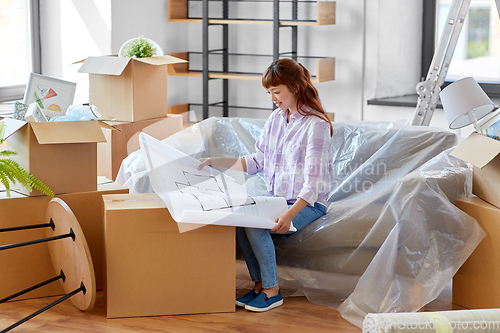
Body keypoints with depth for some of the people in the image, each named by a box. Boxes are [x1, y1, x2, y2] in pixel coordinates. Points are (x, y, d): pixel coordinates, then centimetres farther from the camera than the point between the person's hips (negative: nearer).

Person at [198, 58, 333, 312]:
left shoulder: (316, 125, -17)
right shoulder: (277, 118, 8)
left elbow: (313, 182, -24)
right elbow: (257, 161, 15)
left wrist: (289, 215, -36)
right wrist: (216, 162, 7)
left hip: (307, 204, -7)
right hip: (276, 196, 7)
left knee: (255, 225, -27)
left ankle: (272, 291, -10)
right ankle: (259, 284, -7)